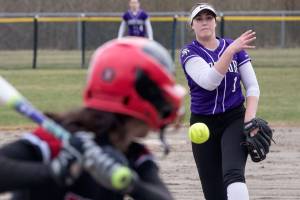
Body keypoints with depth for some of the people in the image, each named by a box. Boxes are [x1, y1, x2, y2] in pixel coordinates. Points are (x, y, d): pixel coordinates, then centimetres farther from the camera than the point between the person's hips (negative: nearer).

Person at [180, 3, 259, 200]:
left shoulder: (235, 47, 5)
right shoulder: (189, 52, -3)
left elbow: (252, 87, 5)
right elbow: (209, 82, -22)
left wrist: (250, 119, -12)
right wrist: (231, 51, -32)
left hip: (235, 119, 0)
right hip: (203, 123, 0)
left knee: (232, 173, -27)